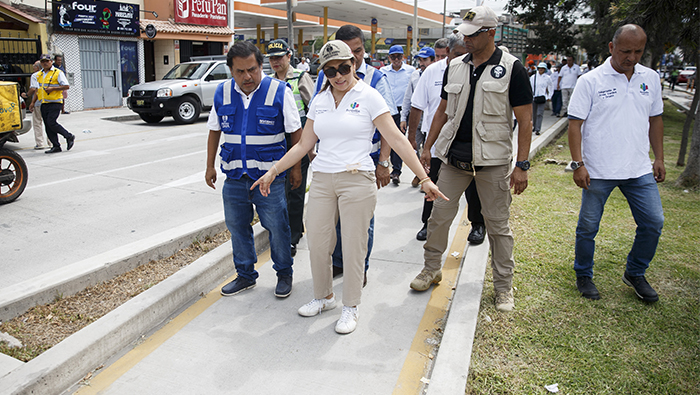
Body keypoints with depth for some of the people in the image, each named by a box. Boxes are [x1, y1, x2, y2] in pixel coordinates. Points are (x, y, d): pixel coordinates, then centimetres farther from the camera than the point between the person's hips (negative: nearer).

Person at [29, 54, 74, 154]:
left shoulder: (58, 73, -3)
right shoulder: (39, 74, 17)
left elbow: (66, 86, -9)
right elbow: (38, 90, 24)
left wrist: (52, 88, -18)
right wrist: (33, 102, 18)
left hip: (55, 102, -7)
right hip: (43, 104, 7)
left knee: (51, 122, -17)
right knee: (48, 126, 4)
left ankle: (69, 137, 2)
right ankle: (56, 146, 9)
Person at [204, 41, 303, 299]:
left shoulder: (280, 91, -6)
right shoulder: (222, 93, 5)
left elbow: (295, 132, -1)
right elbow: (214, 131, 14)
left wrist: (296, 167, 0)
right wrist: (210, 166, 14)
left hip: (269, 176, -4)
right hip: (234, 176, 4)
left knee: (277, 228, 3)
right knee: (237, 228, 13)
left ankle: (284, 274, 24)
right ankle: (245, 275, 31)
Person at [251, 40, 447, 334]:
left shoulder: (369, 97, -3)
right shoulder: (319, 101, 11)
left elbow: (397, 140, -8)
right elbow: (304, 144, 14)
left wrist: (424, 178, -13)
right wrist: (273, 171, 10)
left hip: (357, 180, -4)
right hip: (321, 180, 5)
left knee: (353, 246, 2)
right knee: (317, 243, 8)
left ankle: (351, 306, 21)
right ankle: (324, 296, 32)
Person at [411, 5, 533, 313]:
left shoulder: (511, 68, -5)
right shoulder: (454, 67, 8)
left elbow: (525, 119, -6)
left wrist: (522, 165, -12)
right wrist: (427, 147, 10)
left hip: (493, 161, -4)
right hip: (454, 157, 4)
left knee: (498, 224, 5)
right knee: (439, 215, 7)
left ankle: (504, 286, 19)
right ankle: (431, 269, 27)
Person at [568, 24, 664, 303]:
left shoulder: (650, 78, 8)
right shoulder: (591, 81, -6)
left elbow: (655, 119, 17)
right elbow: (575, 123, -8)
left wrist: (659, 159, 14)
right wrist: (578, 164, -14)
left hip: (640, 169, 4)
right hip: (598, 171, -4)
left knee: (653, 223, 6)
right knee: (588, 227, 5)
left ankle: (635, 274, 27)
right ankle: (583, 276, 25)